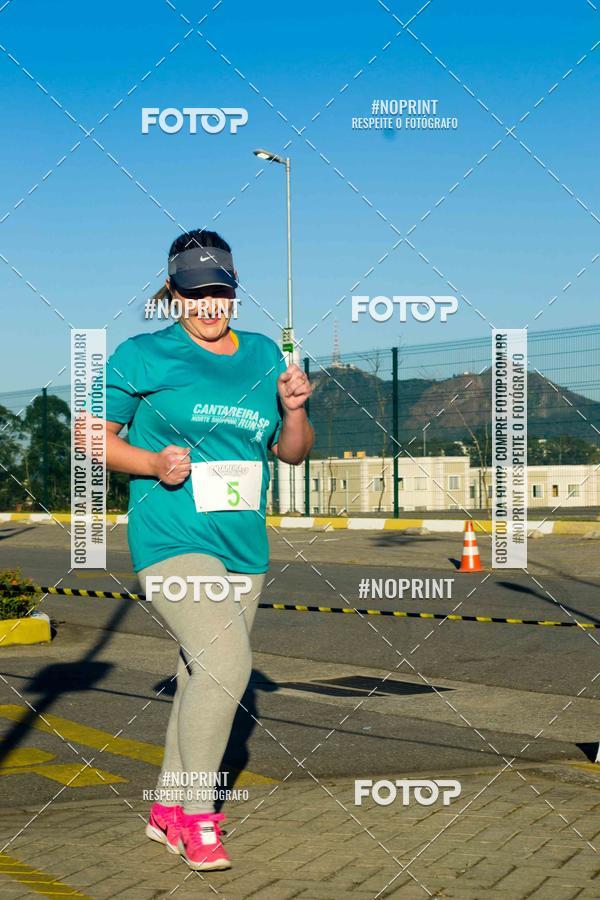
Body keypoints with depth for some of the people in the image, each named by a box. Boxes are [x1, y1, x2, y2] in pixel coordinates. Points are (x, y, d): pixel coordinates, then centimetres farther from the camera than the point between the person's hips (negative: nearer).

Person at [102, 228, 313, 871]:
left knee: (204, 676, 13)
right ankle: (196, 819, -7)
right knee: (225, 663, -23)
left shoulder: (264, 355, 12)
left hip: (245, 548, 6)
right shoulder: (142, 356, -1)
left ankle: (167, 811, 30)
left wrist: (293, 409, -3)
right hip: (170, 540, -6)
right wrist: (154, 462, -14)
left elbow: (293, 454, 18)